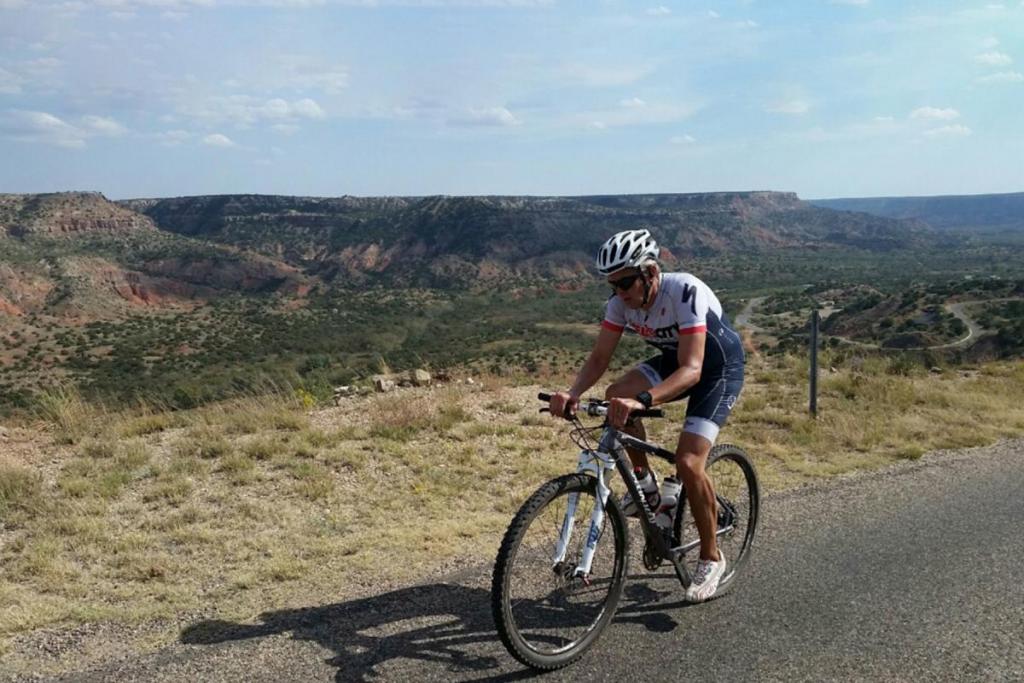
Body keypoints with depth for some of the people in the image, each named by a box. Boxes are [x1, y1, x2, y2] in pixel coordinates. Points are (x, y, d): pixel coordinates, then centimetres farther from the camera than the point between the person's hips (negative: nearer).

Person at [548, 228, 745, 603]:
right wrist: (572, 394, -34)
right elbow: (599, 358, -14)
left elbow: (691, 370, -42)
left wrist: (642, 401, -58)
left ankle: (711, 558, 2)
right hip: (675, 359, 6)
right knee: (617, 396, -20)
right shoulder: (621, 300, -17)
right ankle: (645, 481, 3)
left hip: (720, 367, -6)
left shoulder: (686, 292, -35)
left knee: (688, 462, -20)